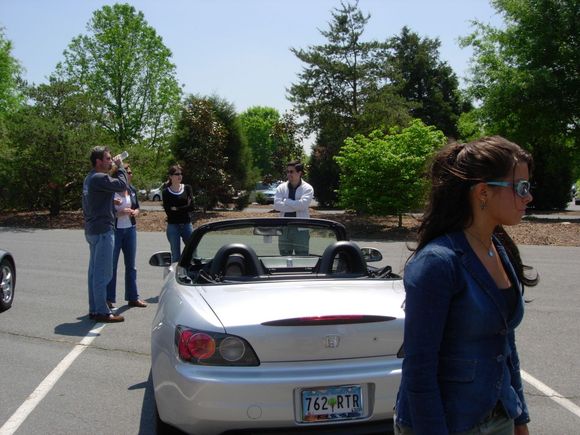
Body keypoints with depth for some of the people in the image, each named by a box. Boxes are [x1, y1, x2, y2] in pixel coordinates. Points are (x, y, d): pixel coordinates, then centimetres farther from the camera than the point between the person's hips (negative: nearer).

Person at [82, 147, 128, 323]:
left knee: (94, 271, 13)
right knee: (103, 273, -7)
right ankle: (102, 312, -4)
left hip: (92, 230, 11)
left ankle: (94, 309, 19)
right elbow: (122, 185, -22)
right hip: (103, 230, -11)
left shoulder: (89, 179, 16)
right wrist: (120, 166, -8)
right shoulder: (99, 178, -17)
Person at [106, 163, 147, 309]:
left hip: (130, 230, 6)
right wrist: (119, 213, -23)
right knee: (111, 265, 2)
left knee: (131, 265, 11)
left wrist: (134, 212, -4)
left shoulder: (132, 190, 7)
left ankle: (133, 297, 20)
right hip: (114, 230, -6)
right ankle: (109, 299, 11)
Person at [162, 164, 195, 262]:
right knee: (175, 255, 4)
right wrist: (184, 208, -9)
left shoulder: (187, 188, 5)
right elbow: (168, 211, -9)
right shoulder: (166, 192, 0)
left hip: (187, 225, 2)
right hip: (173, 226, -2)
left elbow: (191, 207, -5)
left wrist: (176, 209, -9)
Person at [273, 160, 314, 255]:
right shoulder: (281, 188, 7)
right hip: (284, 228, 3)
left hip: (301, 229, -3)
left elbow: (303, 204, -18)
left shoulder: (307, 188, -1)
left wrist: (286, 201, -7)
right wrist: (296, 206, -12)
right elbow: (277, 205, -8)